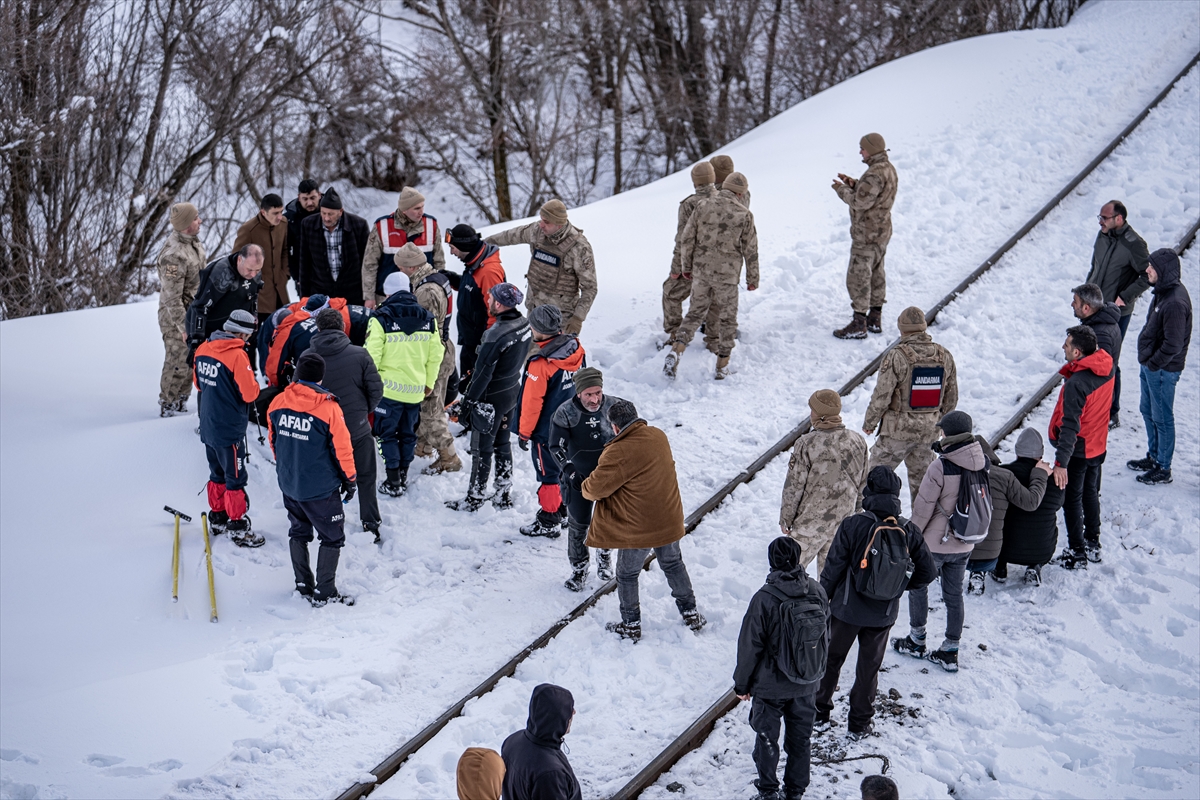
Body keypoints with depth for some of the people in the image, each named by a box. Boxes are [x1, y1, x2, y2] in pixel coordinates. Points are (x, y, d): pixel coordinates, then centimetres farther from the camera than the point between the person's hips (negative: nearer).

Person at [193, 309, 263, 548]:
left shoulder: (203, 349, 2)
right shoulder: (237, 355, -21)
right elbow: (250, 393, -19)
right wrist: (252, 381, 0)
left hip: (208, 427, 8)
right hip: (230, 430, -8)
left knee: (218, 474, 22)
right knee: (235, 479, 2)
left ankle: (217, 517, 33)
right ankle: (238, 527, 8)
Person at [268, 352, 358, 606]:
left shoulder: (278, 403, -5)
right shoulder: (328, 408, -20)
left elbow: (273, 441, 9)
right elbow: (342, 449, -13)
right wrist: (349, 479, 3)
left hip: (288, 483, 5)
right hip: (321, 488, -5)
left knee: (298, 532, 22)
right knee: (332, 537, 9)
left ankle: (303, 585, 30)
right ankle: (324, 593, 11)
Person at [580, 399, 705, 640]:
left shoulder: (619, 453, -26)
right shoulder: (659, 436, -4)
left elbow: (596, 488, -18)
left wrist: (580, 483, 4)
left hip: (637, 529, -6)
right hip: (669, 521, 6)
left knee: (626, 575, 15)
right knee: (673, 564, 27)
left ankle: (631, 625, 26)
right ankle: (690, 613, 37)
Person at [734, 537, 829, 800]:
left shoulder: (765, 598, -24)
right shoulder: (818, 592, -11)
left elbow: (750, 646, -17)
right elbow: (826, 637, 3)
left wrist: (742, 683, -2)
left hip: (770, 685, -4)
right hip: (807, 683, 4)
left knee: (767, 738, 15)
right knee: (800, 738, 19)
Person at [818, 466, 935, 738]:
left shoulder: (853, 525, -20)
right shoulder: (909, 531, -9)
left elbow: (833, 568, -13)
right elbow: (928, 571, -3)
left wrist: (822, 601, 2)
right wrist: (906, 587, 16)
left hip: (847, 610, -2)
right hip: (884, 614, 2)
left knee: (831, 660, 17)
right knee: (869, 667, 17)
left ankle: (820, 714, 27)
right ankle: (860, 723, 26)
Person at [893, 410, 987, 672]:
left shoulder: (941, 467, -24)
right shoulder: (982, 464, -6)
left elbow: (924, 506, -18)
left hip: (935, 542, -5)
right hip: (964, 544, 6)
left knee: (918, 586, 16)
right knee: (954, 594, 15)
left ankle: (916, 641, 27)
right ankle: (950, 652, 21)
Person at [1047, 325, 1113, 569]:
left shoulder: (1076, 383, -31)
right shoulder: (1107, 369, -7)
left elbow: (1070, 426, -34)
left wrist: (1061, 462, -34)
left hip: (1078, 450, -8)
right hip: (1098, 446, 8)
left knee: (1072, 500, 7)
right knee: (1091, 495, 22)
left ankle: (1077, 553, 14)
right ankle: (1093, 545, 35)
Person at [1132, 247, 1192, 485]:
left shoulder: (1175, 303, -29)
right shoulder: (1163, 291, 2)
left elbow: (1173, 345, -27)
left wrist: (1153, 364, -16)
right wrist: (1146, 360, 12)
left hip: (1163, 370, -10)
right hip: (1150, 363, 10)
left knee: (1162, 418, 4)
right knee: (1148, 412, 22)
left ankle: (1163, 469, 17)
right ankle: (1153, 457, 39)